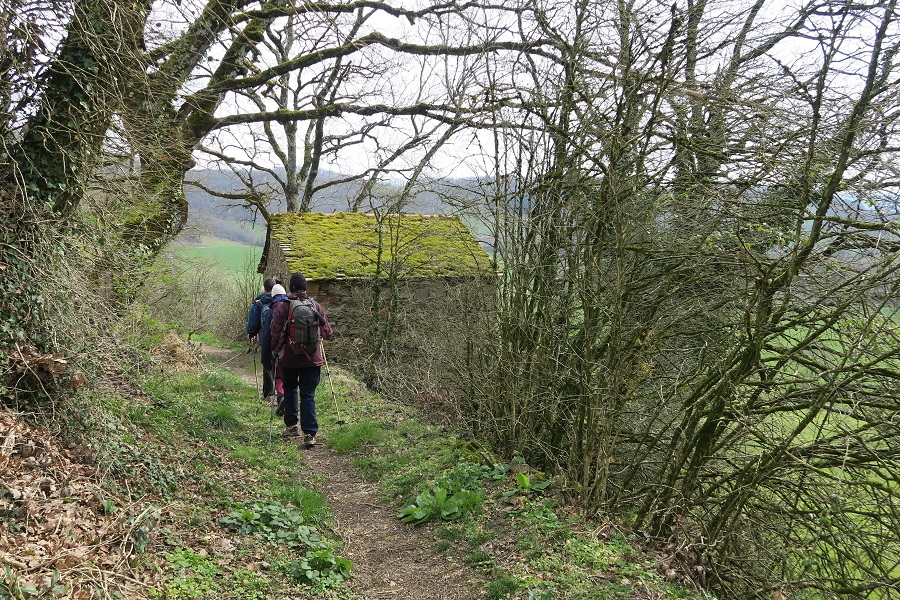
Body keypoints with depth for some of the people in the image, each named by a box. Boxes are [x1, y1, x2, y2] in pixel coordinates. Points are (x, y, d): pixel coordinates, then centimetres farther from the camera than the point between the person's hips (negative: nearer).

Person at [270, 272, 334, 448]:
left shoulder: (282, 306, -7)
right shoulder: (316, 306, 0)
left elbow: (276, 333, -8)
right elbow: (327, 332, 6)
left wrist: (275, 351, 7)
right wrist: (329, 334, 29)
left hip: (289, 358, -1)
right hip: (312, 358, 1)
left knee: (290, 389, 21)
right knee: (308, 394, 2)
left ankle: (291, 426, 26)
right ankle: (309, 433, -5)